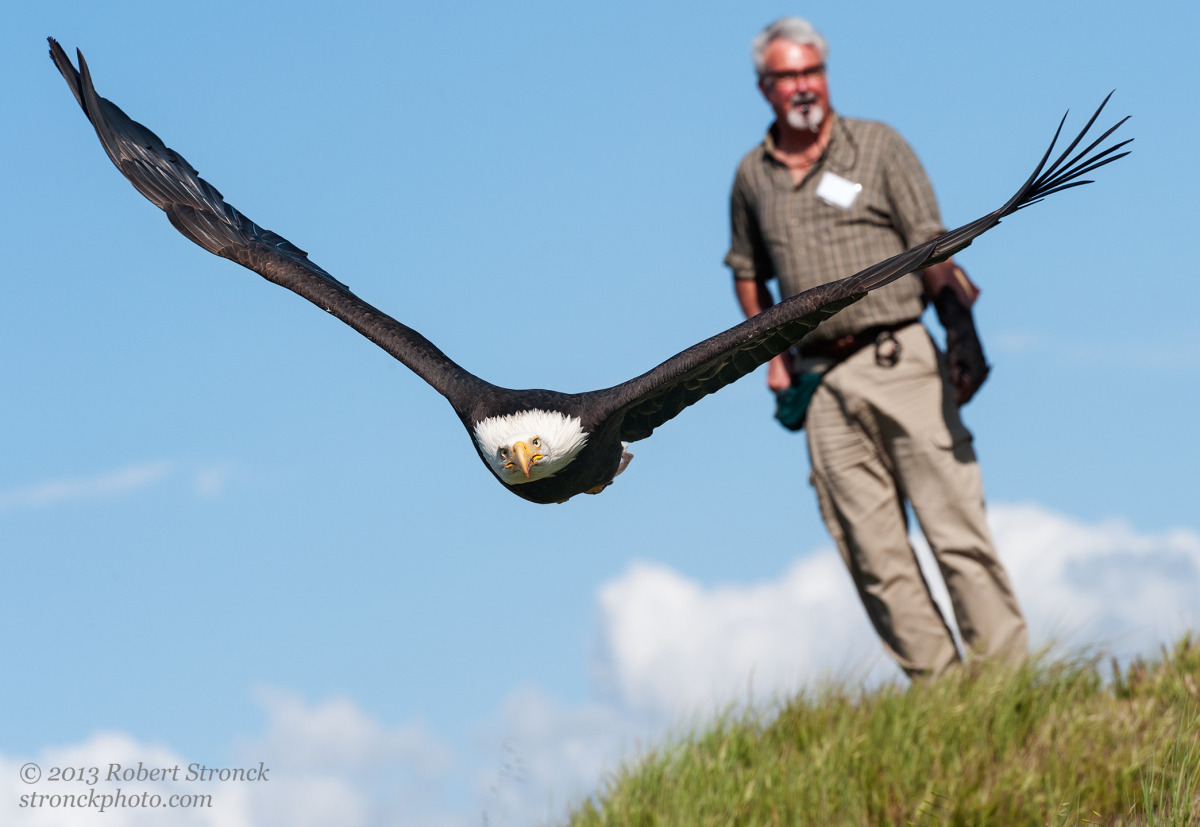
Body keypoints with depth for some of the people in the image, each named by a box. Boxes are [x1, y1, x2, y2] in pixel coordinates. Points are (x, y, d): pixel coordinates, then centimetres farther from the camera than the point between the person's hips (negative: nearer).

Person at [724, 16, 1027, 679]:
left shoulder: (878, 146, 4)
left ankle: (1007, 670, -8)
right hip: (823, 385, 3)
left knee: (956, 526, -9)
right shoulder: (752, 176, 14)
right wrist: (772, 353, 15)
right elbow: (747, 272, 28)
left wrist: (959, 325, -16)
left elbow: (931, 247, -2)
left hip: (900, 362, -3)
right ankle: (936, 683, 3)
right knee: (873, 556, 0)